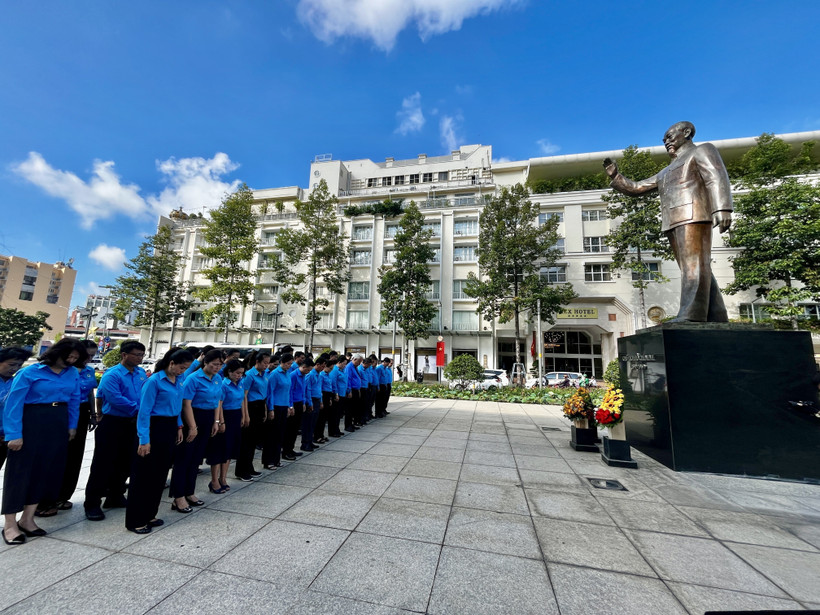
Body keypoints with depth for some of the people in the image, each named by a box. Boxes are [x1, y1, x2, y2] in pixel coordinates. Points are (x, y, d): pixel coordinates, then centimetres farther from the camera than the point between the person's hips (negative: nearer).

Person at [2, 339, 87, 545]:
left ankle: (27, 519, 26)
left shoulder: (73, 374, 2)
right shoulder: (30, 372, -11)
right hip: (31, 424, -5)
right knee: (21, 470, 4)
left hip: (58, 425, 5)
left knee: (48, 469, 10)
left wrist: (72, 426, 9)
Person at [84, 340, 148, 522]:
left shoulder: (141, 373, 5)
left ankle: (115, 496, 33)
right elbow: (116, 399, -23)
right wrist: (138, 409, -18)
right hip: (112, 424, -6)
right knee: (103, 464, 3)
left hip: (132, 424, 7)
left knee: (125, 463, 16)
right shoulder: (112, 375, -16)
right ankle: (92, 503, 18)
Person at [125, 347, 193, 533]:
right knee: (144, 474, 4)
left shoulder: (179, 380, 4)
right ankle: (135, 521, 18)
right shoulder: (155, 381, -16)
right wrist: (144, 440, -17)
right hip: (155, 427, -7)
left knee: (161, 473, 15)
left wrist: (179, 427, 12)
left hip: (171, 428, 7)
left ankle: (149, 515, 30)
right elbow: (144, 411, -16)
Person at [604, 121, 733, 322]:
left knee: (694, 265, -18)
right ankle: (716, 319, -1)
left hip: (692, 217, -7)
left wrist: (722, 209, -20)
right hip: (673, 223, 7)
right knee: (695, 269, 0)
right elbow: (635, 188, 30)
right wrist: (615, 176, 17)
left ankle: (691, 316, -27)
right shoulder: (666, 173, 34)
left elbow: (717, 178, -5)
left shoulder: (701, 150, 12)